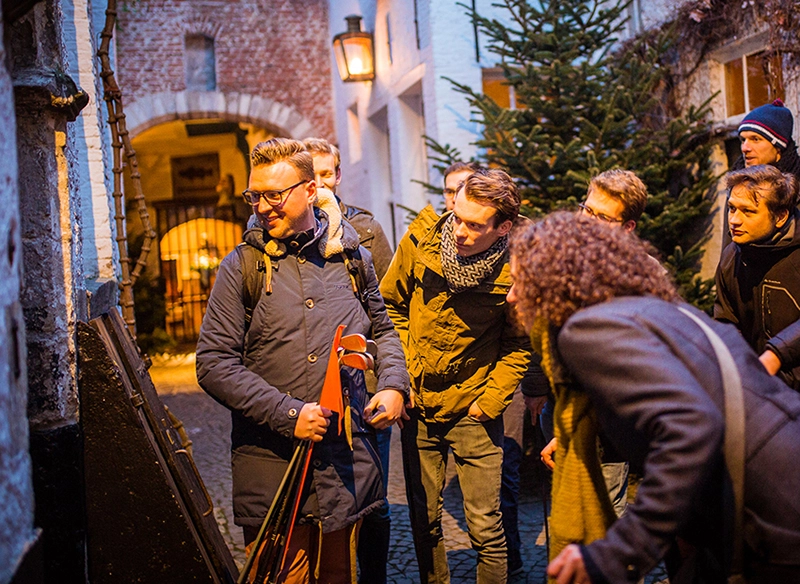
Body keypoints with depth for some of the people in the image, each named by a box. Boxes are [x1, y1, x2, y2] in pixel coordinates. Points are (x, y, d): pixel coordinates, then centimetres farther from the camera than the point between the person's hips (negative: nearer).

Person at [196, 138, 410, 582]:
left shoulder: (352, 255, 7)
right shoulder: (242, 266, -2)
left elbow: (382, 328, 23)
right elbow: (214, 364, -7)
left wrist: (394, 384, 5)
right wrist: (287, 414, -15)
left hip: (349, 460, 3)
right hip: (272, 462, -2)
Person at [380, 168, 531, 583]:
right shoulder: (420, 239, -11)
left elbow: (519, 345, 0)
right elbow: (391, 304, 4)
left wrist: (492, 400, -9)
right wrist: (402, 374, -1)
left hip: (472, 412, -2)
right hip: (418, 407, 3)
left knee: (485, 528, 3)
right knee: (423, 520, 15)